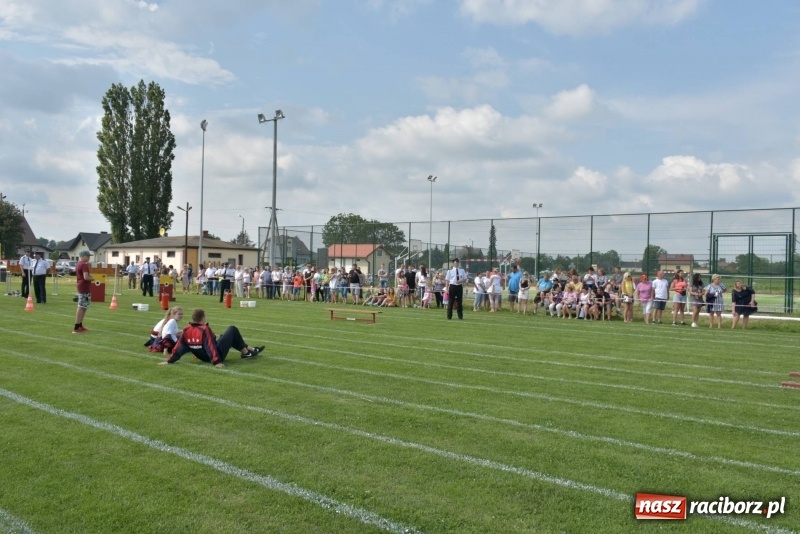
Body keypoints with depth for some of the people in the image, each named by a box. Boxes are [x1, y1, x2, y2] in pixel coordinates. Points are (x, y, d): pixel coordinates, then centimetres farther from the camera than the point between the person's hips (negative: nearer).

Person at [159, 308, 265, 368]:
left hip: (203, 357, 8)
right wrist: (217, 362, -29)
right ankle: (246, 352, 15)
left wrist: (169, 360, -3)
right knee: (232, 330, 4)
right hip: (216, 354, -8)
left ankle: (248, 349, 28)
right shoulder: (204, 329, -27)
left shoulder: (186, 330, -7)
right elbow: (211, 346, -30)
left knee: (227, 336, 27)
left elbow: (179, 347, -8)